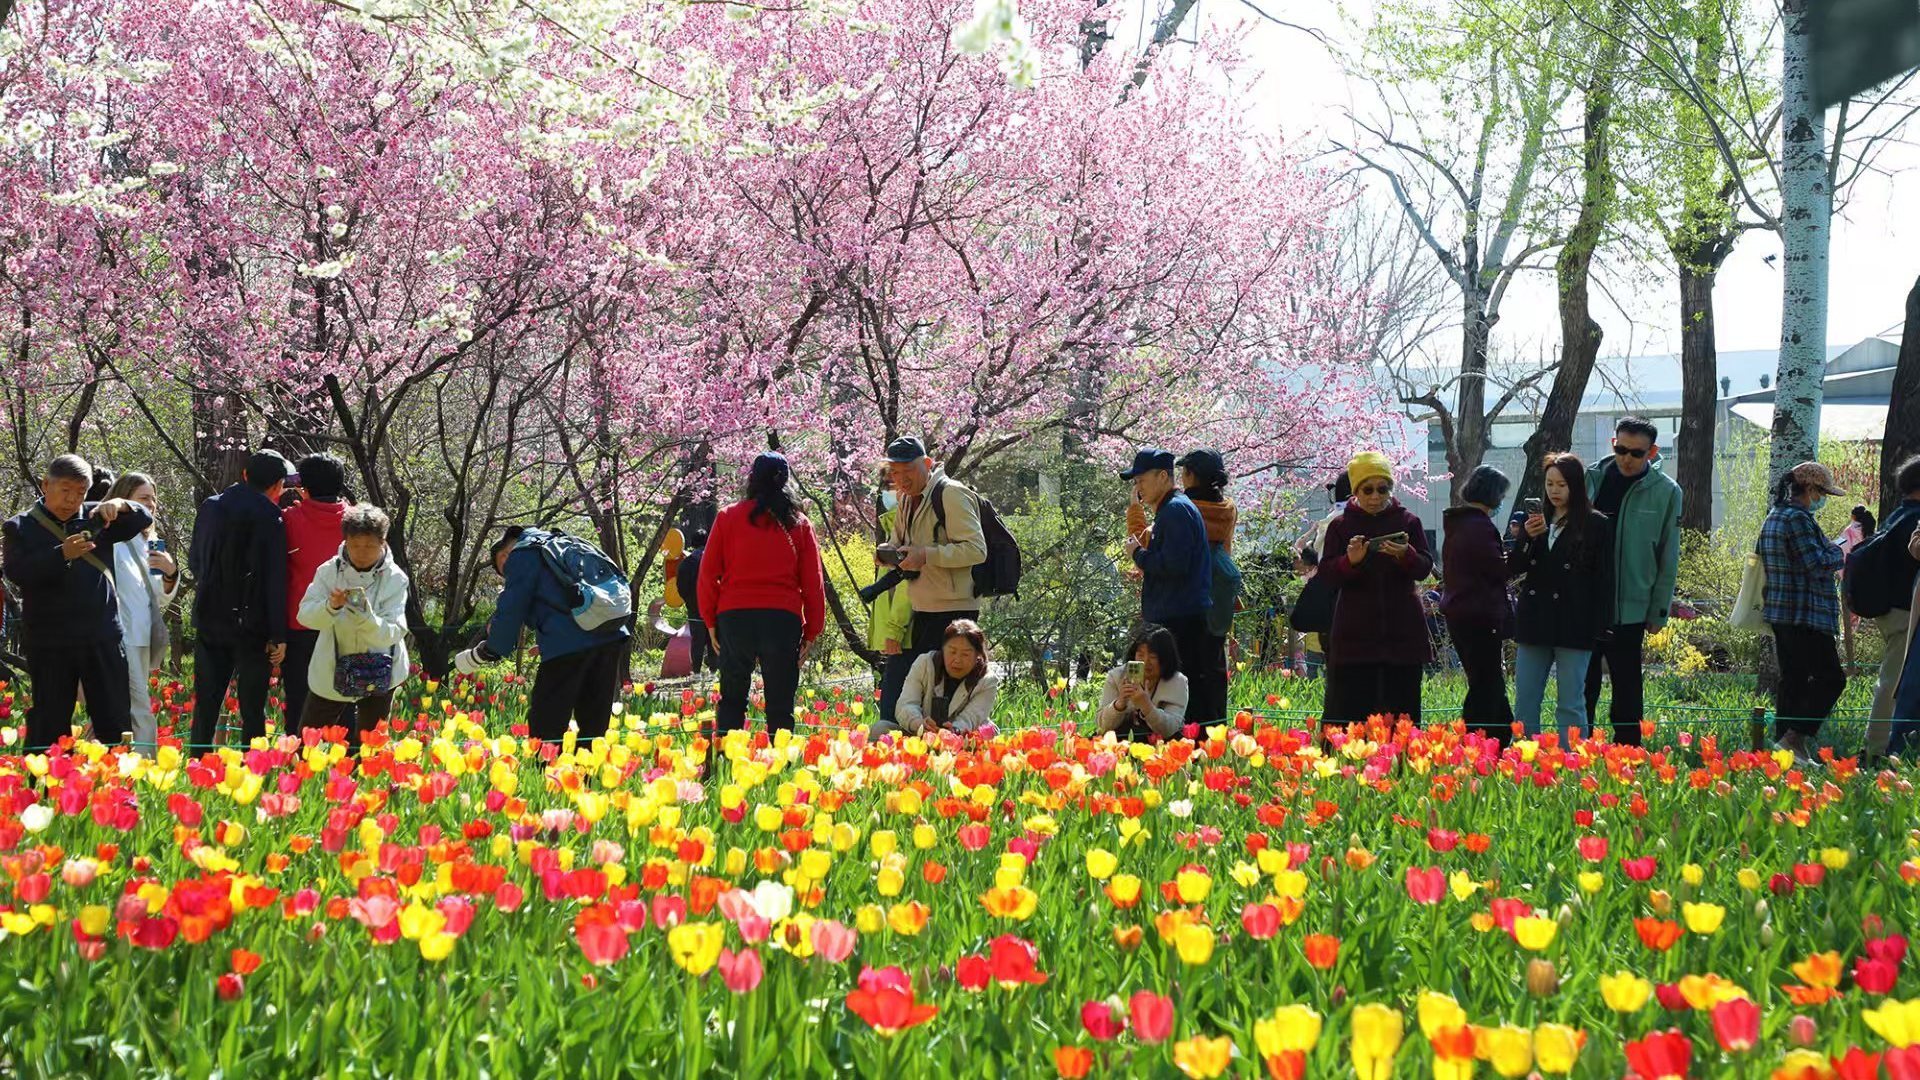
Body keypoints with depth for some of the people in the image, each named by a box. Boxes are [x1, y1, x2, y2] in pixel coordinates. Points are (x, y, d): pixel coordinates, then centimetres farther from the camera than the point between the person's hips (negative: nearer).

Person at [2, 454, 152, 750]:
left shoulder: (95, 518, 10)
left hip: (103, 638, 3)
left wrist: (120, 506, -13)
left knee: (115, 720, 6)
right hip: (49, 643, -2)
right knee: (49, 723, 3)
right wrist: (62, 555, -25)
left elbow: (143, 520, 8)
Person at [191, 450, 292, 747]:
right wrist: (279, 635, -11)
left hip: (210, 620, 5)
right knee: (252, 707, 2)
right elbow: (275, 580, -14)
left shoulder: (210, 508, 5)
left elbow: (194, 561, 17)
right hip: (252, 626, -5)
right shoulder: (270, 518, -13)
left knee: (206, 703, 11)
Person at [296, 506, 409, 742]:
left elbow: (393, 633, -20)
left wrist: (365, 616, -38)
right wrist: (330, 606, -33)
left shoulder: (395, 579, -13)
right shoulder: (329, 571, -8)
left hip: (378, 674, -1)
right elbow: (305, 615, -13)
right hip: (331, 670, 2)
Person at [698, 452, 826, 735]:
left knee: (731, 700, 11)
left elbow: (708, 574, 4)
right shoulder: (799, 523, 7)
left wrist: (711, 621, 11)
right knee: (780, 705, 5)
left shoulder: (728, 517, 4)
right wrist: (812, 631, 11)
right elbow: (813, 581, 6)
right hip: (784, 619, 0)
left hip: (734, 616, 0)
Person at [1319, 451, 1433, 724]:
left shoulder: (1408, 521, 6)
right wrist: (1350, 561, -22)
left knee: (1401, 707, 3)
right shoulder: (1341, 526, 5)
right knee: (1350, 709, -3)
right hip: (1355, 631, -1)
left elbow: (1425, 568, 0)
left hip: (1402, 630, 1)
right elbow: (1327, 572, -2)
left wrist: (1405, 555, -22)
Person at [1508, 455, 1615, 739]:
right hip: (1535, 620, 5)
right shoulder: (1536, 520, 12)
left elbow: (1604, 578, -3)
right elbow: (1513, 566, 8)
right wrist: (1529, 537, -10)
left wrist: (1602, 626, -10)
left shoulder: (1596, 524, -2)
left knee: (1570, 705, -1)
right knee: (1524, 704, 6)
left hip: (1574, 627, -5)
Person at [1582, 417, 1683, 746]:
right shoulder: (1592, 478, 2)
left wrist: (1659, 611, 0)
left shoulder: (1666, 492, -3)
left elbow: (1669, 558, 1)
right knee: (1582, 685, 9)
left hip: (1630, 608, -2)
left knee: (1627, 688, 7)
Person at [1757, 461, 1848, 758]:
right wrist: (1838, 553, 0)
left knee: (1792, 678, 13)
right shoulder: (1798, 519, -16)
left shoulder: (1773, 517, 15)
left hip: (1778, 612, 10)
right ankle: (1798, 735, -14)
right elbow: (1817, 564, -22)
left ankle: (1784, 739, 14)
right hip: (1805, 616, -10)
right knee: (1831, 677, -7)